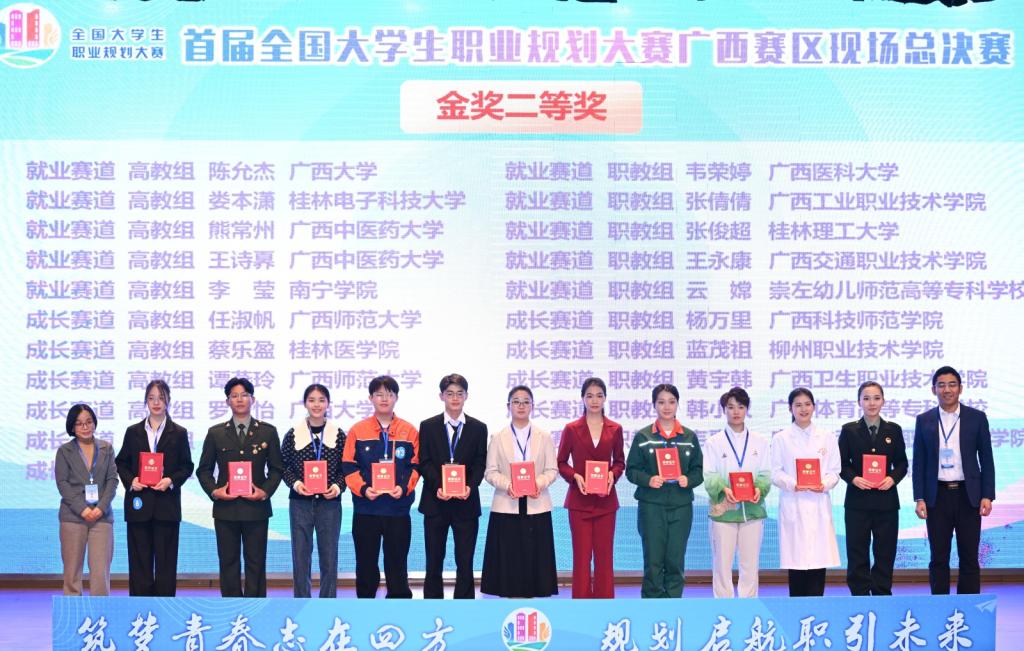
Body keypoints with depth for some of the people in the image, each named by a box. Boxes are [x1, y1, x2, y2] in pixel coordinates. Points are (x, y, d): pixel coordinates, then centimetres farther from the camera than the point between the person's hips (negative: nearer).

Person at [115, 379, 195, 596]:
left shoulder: (178, 433, 6)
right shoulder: (133, 432, 10)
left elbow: (187, 466, 5)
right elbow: (121, 463, 11)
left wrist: (171, 480, -13)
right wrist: (130, 480, -8)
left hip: (166, 504, -1)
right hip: (139, 504, 1)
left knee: (166, 559, 0)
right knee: (139, 560, 2)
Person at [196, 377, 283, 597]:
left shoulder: (268, 432, 7)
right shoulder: (216, 433, 8)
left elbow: (276, 469, 7)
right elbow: (203, 469, 9)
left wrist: (265, 491, -9)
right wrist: (214, 491, -8)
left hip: (256, 507, -1)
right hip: (225, 508, 1)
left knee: (255, 562, 2)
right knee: (228, 562, 4)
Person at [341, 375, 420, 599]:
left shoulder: (409, 431, 3)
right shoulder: (357, 430, 2)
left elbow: (415, 466, 4)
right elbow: (348, 466, 0)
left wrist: (404, 487, -13)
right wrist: (362, 488, -15)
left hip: (398, 508, 0)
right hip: (365, 509, 0)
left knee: (397, 563, 5)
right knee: (366, 564, 7)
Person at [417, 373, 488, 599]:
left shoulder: (478, 428, 7)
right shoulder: (428, 426, 6)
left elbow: (480, 464, 2)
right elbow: (424, 462, 0)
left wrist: (470, 487, -16)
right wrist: (437, 487, -16)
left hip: (466, 502, 0)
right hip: (436, 502, 0)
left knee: (465, 562, 1)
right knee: (434, 561, 5)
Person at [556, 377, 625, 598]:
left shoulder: (615, 429, 4)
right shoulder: (571, 429, 0)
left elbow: (619, 462, 11)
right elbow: (561, 463, 4)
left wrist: (613, 475, -10)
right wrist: (575, 477, -14)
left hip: (606, 501, 1)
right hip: (579, 500, -1)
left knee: (604, 555, 4)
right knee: (581, 555, 2)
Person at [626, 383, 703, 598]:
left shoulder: (689, 437, 9)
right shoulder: (643, 437, 4)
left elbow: (698, 470, 10)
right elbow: (631, 470, 2)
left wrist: (689, 480, -11)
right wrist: (648, 480, -16)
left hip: (681, 506, 2)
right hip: (651, 506, -2)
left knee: (676, 562, 3)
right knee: (653, 562, -1)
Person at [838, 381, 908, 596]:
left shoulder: (893, 430, 7)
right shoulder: (849, 430, 3)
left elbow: (901, 463, 9)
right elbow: (842, 464, 3)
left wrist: (892, 478, -10)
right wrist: (853, 478, -15)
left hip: (886, 500, 1)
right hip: (858, 500, -1)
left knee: (885, 552, 4)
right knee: (857, 553, 1)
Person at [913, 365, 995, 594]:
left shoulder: (977, 418, 2)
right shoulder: (924, 420, 5)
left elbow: (986, 460, 3)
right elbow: (919, 462, 5)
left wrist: (987, 496, -5)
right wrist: (919, 498, -2)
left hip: (968, 495, -1)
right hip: (937, 496, 1)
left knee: (969, 557, 2)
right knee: (938, 558, 4)